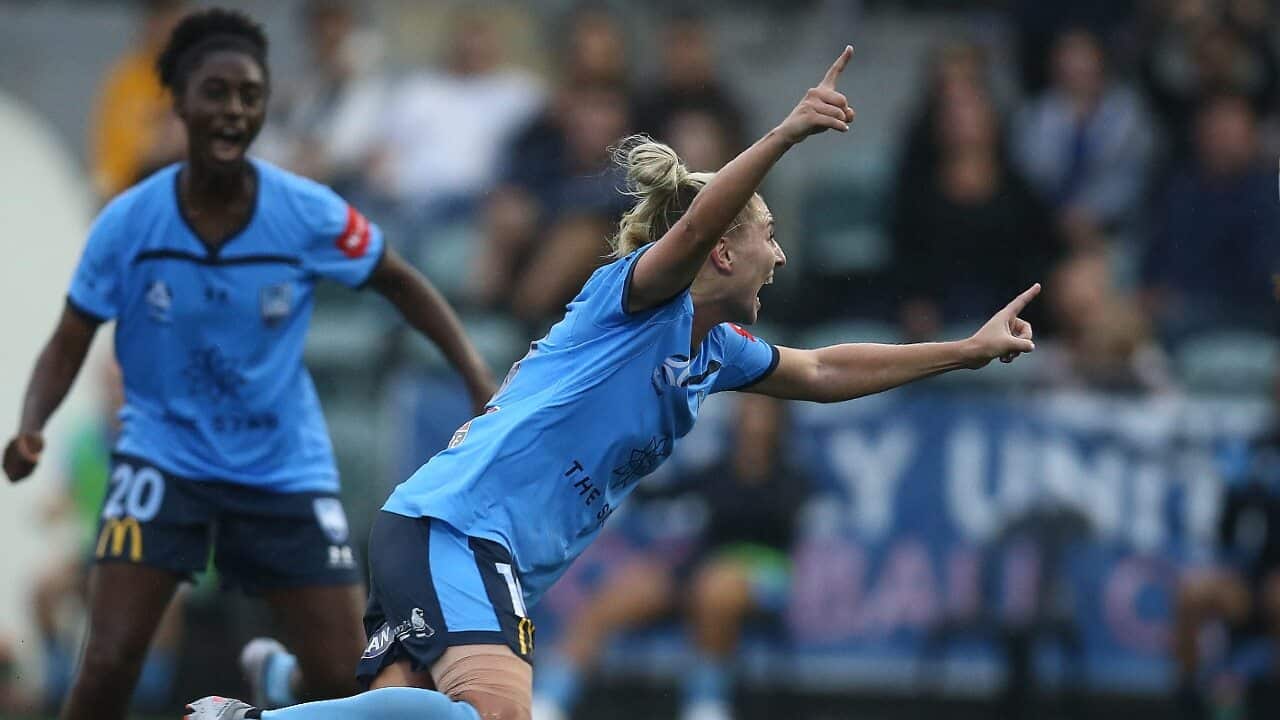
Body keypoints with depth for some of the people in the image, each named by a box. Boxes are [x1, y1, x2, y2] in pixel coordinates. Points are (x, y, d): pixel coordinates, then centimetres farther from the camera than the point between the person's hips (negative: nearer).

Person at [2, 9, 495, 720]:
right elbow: (68, 345, -6)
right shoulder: (127, 223, -14)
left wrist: (479, 381, -8)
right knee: (109, 662, -17)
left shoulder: (309, 214, -13)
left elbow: (400, 283, 2)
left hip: (285, 466, 1)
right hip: (163, 453, -1)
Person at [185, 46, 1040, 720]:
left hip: (501, 562, 10)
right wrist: (786, 134, -38)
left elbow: (824, 373, 37)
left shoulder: (715, 353, 22)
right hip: (450, 524, -10)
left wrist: (966, 351, 36)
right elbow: (692, 226, -25)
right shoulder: (633, 295, -3)